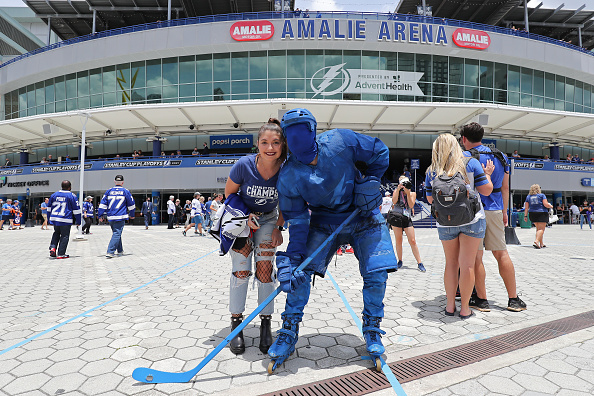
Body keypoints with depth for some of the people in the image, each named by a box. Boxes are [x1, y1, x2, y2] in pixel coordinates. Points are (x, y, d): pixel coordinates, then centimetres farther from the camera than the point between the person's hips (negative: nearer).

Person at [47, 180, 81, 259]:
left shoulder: (54, 194, 10)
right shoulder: (71, 196, -5)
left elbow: (49, 207, 17)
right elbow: (76, 209, -3)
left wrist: (50, 219, 26)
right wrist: (78, 221, 5)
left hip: (54, 219, 5)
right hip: (65, 220, -5)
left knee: (56, 233, 26)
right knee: (64, 236, 3)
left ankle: (52, 247, 8)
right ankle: (61, 254, 5)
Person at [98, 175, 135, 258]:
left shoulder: (109, 191, 8)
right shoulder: (125, 191, 1)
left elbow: (103, 203, 6)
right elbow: (131, 204, 7)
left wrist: (99, 214, 9)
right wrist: (132, 215, 19)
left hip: (110, 217, 5)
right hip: (120, 217, -4)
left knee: (115, 233, 18)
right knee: (117, 234, -5)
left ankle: (120, 251, 29)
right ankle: (110, 252, -16)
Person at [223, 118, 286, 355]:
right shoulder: (244, 165, -26)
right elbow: (229, 194, -9)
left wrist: (278, 228, -9)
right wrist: (245, 216, -20)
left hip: (268, 220, 1)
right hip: (241, 216, -1)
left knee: (265, 269, -5)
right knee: (241, 268, -7)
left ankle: (266, 325, 9)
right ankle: (236, 324, 8)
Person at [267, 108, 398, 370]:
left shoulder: (340, 141, -20)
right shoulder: (288, 176, -16)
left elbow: (380, 152, -4)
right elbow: (298, 220, -13)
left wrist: (371, 181, -15)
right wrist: (292, 258, -22)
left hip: (364, 215, 0)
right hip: (324, 222, 1)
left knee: (377, 274, -7)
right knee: (300, 271, -10)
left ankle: (372, 330, 19)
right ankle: (289, 333, 10)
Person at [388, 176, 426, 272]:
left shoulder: (413, 193, 7)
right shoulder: (396, 192, 6)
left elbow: (411, 205, -7)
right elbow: (394, 201, -12)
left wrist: (408, 193, -15)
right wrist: (398, 190, -19)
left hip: (407, 218, 0)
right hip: (396, 217, 0)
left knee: (412, 241, -5)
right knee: (398, 240, 3)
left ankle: (419, 263, 0)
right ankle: (400, 261, 16)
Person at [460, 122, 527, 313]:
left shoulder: (465, 157, -7)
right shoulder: (500, 156, 12)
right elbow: (505, 187, 16)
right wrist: (504, 211, 22)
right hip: (495, 211, 6)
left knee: (476, 256, 1)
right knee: (502, 253, 11)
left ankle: (481, 300, 8)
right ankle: (514, 299, 17)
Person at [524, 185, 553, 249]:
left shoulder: (528, 197, 8)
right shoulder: (542, 195, -2)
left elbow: (526, 207, 4)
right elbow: (545, 204, -10)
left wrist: (525, 216, 5)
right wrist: (551, 206, 11)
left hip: (532, 214, 5)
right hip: (542, 213, -5)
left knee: (538, 228, 16)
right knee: (541, 229, -7)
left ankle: (541, 243, 20)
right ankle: (536, 241, -27)